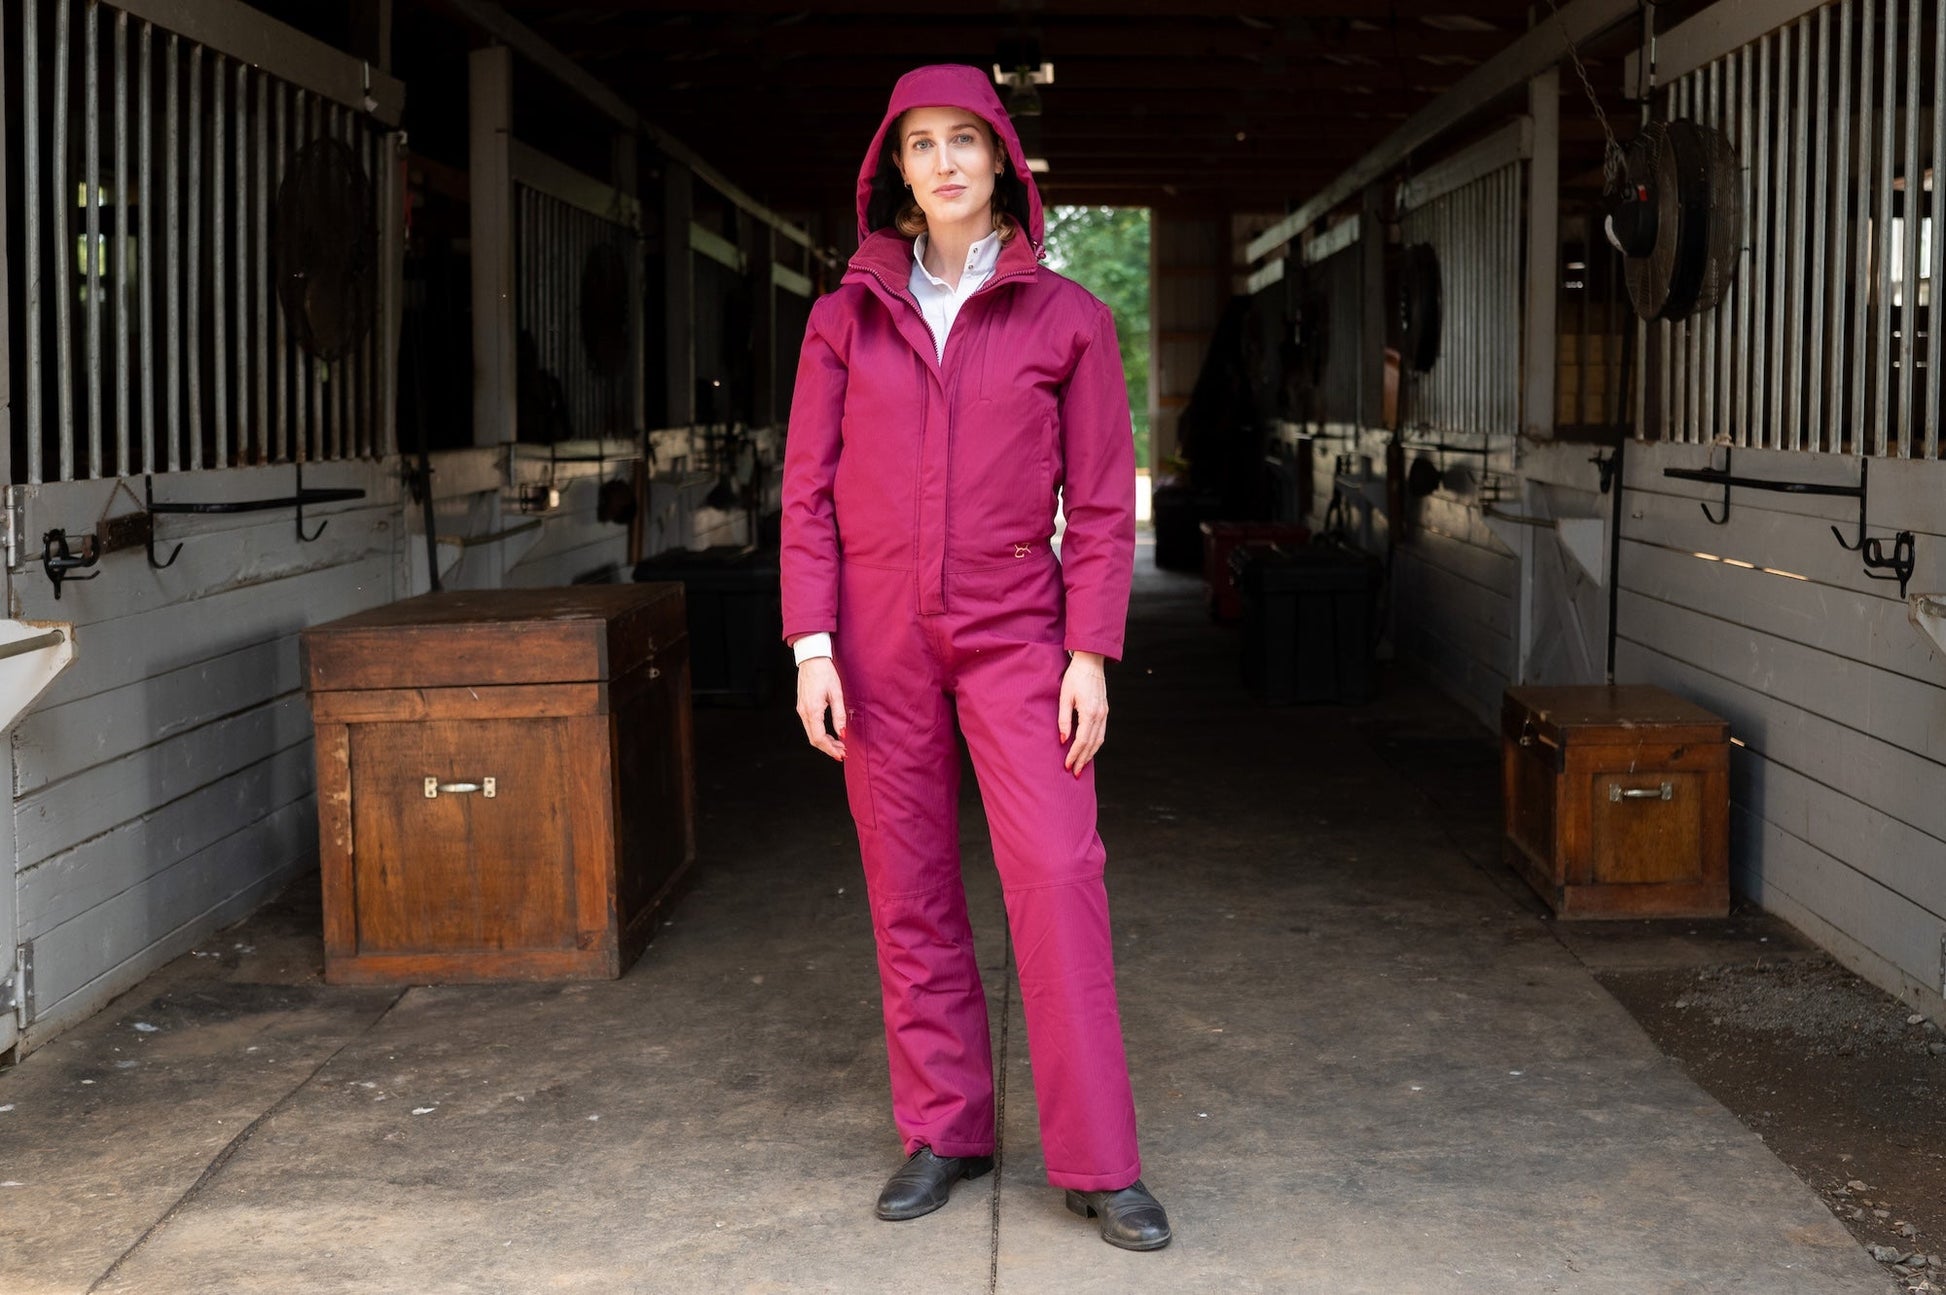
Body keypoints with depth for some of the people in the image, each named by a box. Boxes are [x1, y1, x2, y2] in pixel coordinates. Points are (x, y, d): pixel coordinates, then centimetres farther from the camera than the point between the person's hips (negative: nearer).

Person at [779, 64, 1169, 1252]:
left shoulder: (1066, 316, 2)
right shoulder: (845, 319, 5)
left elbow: (1101, 501, 1)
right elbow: (809, 493, 5)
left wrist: (1090, 655, -6)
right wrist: (813, 645, -4)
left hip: (1014, 635, -1)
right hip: (879, 637, 2)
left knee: (1059, 877, -10)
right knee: (910, 891, 6)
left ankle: (1099, 1164, -3)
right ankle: (945, 1133, 18)